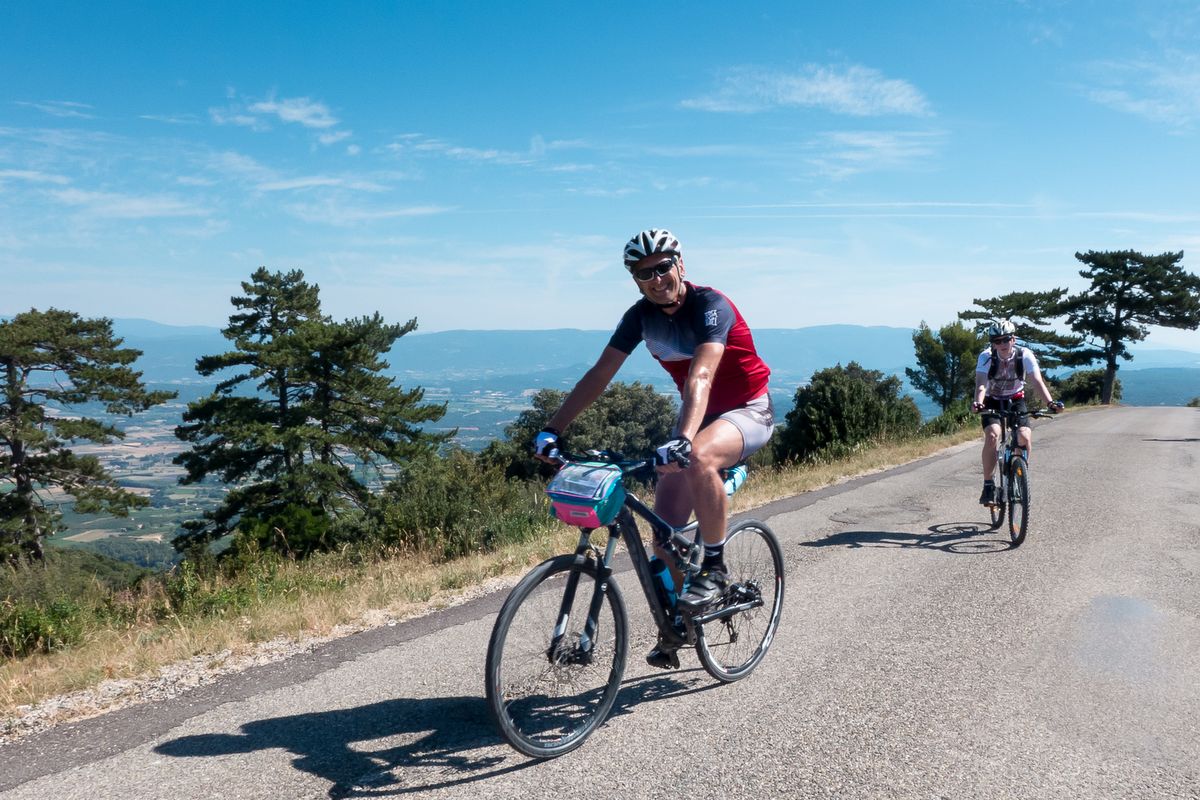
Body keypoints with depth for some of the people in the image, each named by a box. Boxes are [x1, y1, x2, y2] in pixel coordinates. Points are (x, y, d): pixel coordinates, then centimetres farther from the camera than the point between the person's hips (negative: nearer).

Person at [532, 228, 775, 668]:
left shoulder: (710, 305, -24)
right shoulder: (641, 315, -7)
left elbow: (701, 375, -40)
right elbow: (599, 374, -9)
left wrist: (681, 440, -55)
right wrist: (553, 429, -19)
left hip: (748, 411, -6)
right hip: (699, 414, 6)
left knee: (698, 457, -39)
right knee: (666, 522, -6)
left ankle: (715, 567, -18)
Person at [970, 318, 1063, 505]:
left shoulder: (1025, 355, -19)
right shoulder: (986, 357, -22)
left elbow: (1038, 381, -28)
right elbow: (981, 384, -33)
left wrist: (1050, 402, -44)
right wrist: (978, 402, -53)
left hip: (1016, 400, 1)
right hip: (992, 401, -1)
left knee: (1025, 436, -22)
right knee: (992, 435, -27)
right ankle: (988, 485, -18)